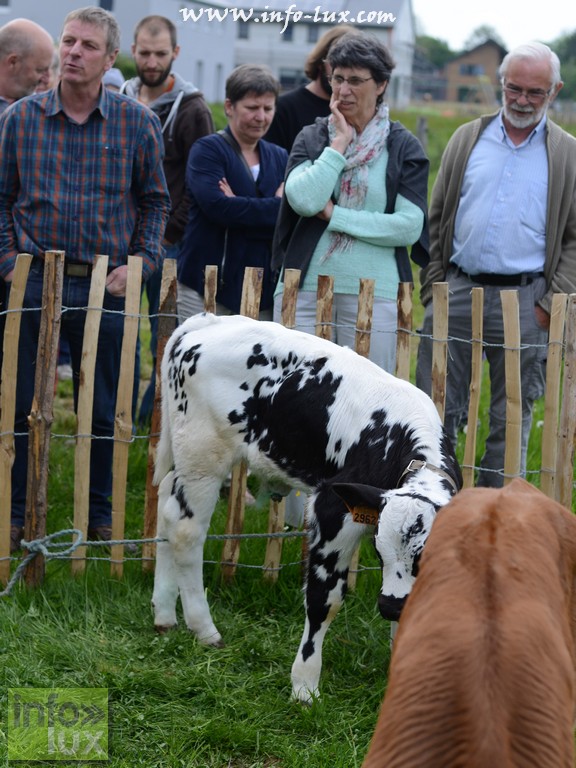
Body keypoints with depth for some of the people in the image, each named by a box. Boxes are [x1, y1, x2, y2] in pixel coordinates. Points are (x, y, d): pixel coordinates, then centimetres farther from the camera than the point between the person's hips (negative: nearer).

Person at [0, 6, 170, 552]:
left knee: (104, 409, 7)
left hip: (107, 286, 0)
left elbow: (155, 200, 8)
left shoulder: (137, 122, 1)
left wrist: (140, 262, -3)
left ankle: (99, 514, 21)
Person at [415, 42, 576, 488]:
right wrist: (431, 287, 4)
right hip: (457, 292, 1)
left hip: (524, 301, -1)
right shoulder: (466, 139, 9)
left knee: (512, 417, 6)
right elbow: (436, 219, 11)